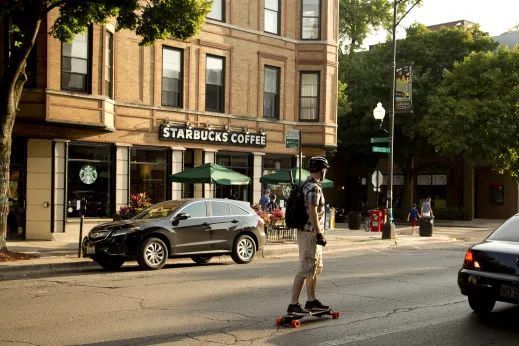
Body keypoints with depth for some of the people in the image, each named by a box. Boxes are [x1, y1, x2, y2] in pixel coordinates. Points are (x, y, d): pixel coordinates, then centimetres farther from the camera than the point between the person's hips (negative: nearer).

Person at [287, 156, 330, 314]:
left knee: (316, 267, 18)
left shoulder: (306, 184, 14)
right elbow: (312, 213, -24)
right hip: (310, 234, -11)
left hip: (312, 233, 11)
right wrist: (319, 234, -23)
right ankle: (293, 304, -9)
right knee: (305, 269, -10)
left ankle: (312, 301, 26)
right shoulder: (314, 187, -17)